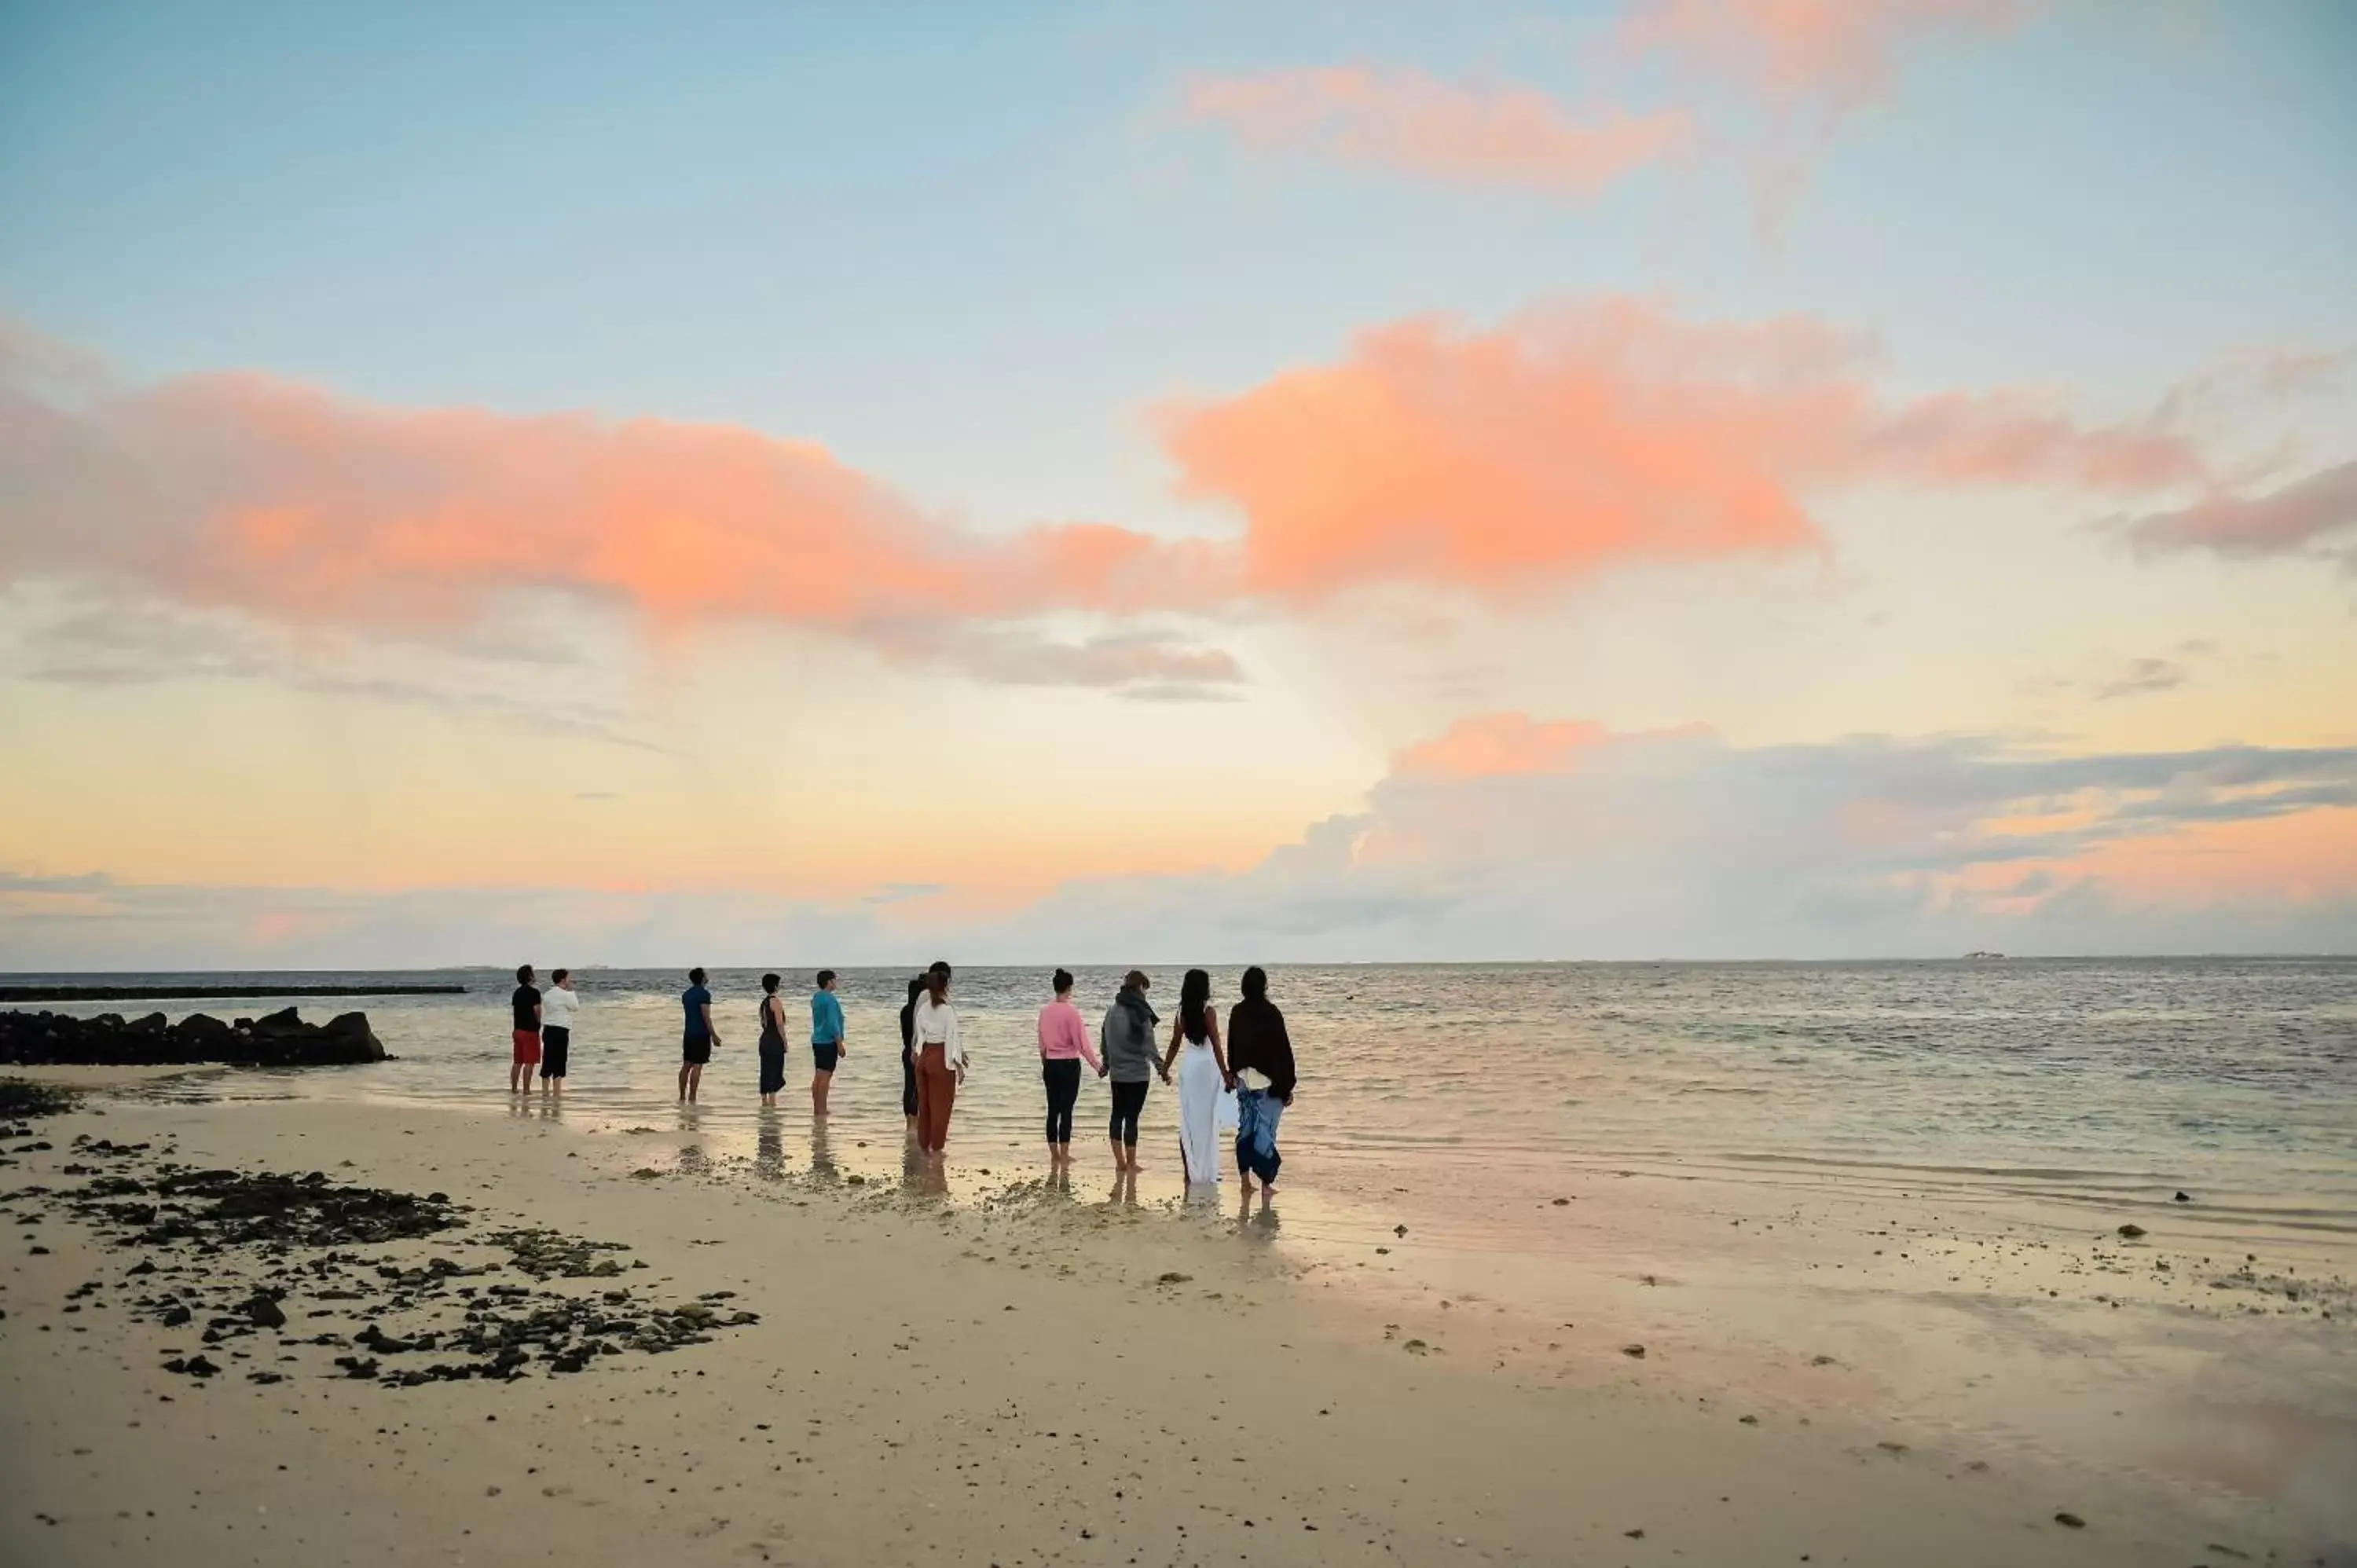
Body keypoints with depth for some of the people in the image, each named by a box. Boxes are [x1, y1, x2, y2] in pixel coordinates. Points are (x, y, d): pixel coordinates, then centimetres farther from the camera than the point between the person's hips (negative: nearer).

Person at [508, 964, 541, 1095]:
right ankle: (526, 1089, -5)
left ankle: (514, 1088, 16)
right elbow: (537, 1010, -15)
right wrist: (538, 1023, 2)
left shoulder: (517, 992, 11)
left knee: (518, 1061, 14)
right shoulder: (534, 992, -13)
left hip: (518, 1029, 7)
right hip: (530, 1030, -7)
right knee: (529, 1062, -4)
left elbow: (513, 1009, 14)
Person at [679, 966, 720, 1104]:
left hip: (688, 1034, 8)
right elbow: (706, 1017, -17)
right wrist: (714, 1035, -13)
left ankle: (682, 1098, 15)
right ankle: (692, 1099, -7)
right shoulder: (704, 994, -13)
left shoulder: (685, 994, 13)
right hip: (701, 1035, -8)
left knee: (686, 1065, 11)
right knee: (697, 1067, -6)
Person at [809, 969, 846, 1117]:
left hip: (817, 1041, 9)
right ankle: (822, 1110, -5)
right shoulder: (830, 999, -16)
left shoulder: (816, 997, 12)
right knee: (825, 1076, -6)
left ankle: (816, 1109, 16)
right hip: (828, 1042, -9)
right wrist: (840, 1045, -15)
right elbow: (832, 1023, -19)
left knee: (818, 1076, 12)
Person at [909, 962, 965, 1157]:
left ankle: (924, 1145, 24)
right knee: (941, 1105, 4)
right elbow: (952, 1038, -13)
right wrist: (959, 1065, -9)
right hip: (942, 1058, -6)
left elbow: (920, 1035, 9)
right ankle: (936, 1148, 8)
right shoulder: (948, 1010, -13)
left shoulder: (923, 1008, 5)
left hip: (924, 1057, 6)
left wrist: (920, 1055, 16)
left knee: (924, 1103, 15)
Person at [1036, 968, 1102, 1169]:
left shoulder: (1045, 1011, 2)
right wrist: (1097, 1065, -8)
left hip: (1050, 1064, 5)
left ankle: (1054, 1156, 18)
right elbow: (1081, 1043, -14)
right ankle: (1064, 1156, 5)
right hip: (1069, 1065, -5)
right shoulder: (1071, 1011, -13)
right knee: (1066, 1110, 1)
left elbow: (1042, 1044, 12)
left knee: (1053, 1110, 11)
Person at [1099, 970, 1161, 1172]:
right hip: (1137, 1074, -6)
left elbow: (1104, 1041, 13)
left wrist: (1106, 1064, 27)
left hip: (1116, 1073, 6)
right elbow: (1149, 1047, -16)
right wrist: (1163, 1070, -9)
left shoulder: (1112, 1011, 4)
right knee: (1132, 1117, 0)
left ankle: (1120, 1161, 19)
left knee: (1117, 1115, 14)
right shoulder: (1140, 1014, -14)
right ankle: (1131, 1163, 7)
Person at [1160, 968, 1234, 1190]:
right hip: (1207, 1066, -5)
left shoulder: (1183, 1013, 3)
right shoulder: (1208, 1012, -13)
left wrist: (1165, 1069, 22)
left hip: (1188, 1067, 6)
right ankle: (1206, 1173, 6)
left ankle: (1190, 1172, 14)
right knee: (1207, 1121, 2)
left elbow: (1175, 1045, 9)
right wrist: (1226, 1076, -13)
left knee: (1188, 1122, 9)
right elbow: (1216, 1047, -16)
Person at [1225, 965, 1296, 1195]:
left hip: (1244, 1079, 4)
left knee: (1245, 1128, 11)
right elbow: (1283, 1049, -11)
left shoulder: (1236, 1012, 1)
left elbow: (1231, 1048, 9)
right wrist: (1287, 1085, -4)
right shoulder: (1271, 1013, -13)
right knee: (1266, 1130, 2)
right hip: (1268, 1081, -4)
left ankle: (1246, 1182, 14)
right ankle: (1266, 1184, 5)